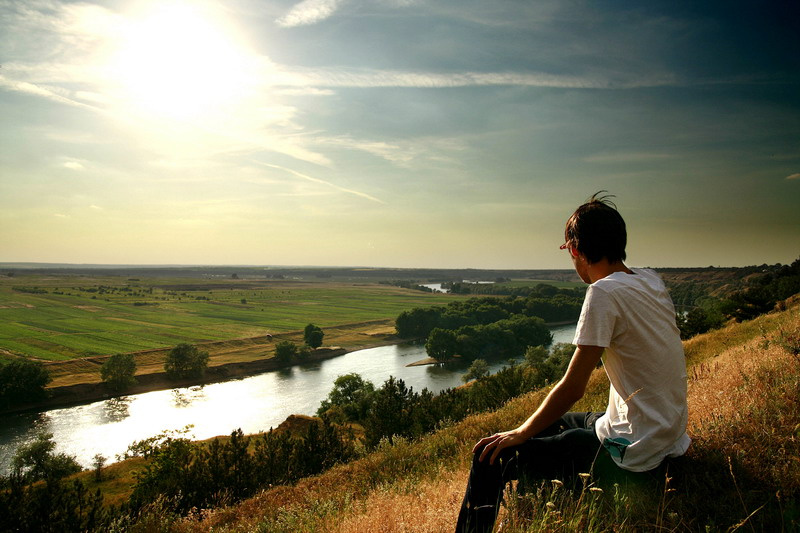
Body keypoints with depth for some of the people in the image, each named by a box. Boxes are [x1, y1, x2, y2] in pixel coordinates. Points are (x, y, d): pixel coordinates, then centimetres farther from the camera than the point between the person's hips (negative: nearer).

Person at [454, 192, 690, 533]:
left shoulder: (604, 292, -22)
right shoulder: (651, 281, 2)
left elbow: (573, 387, -20)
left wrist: (520, 434, -9)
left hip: (632, 454, -9)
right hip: (668, 436, 9)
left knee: (492, 458, -3)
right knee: (551, 424, 28)